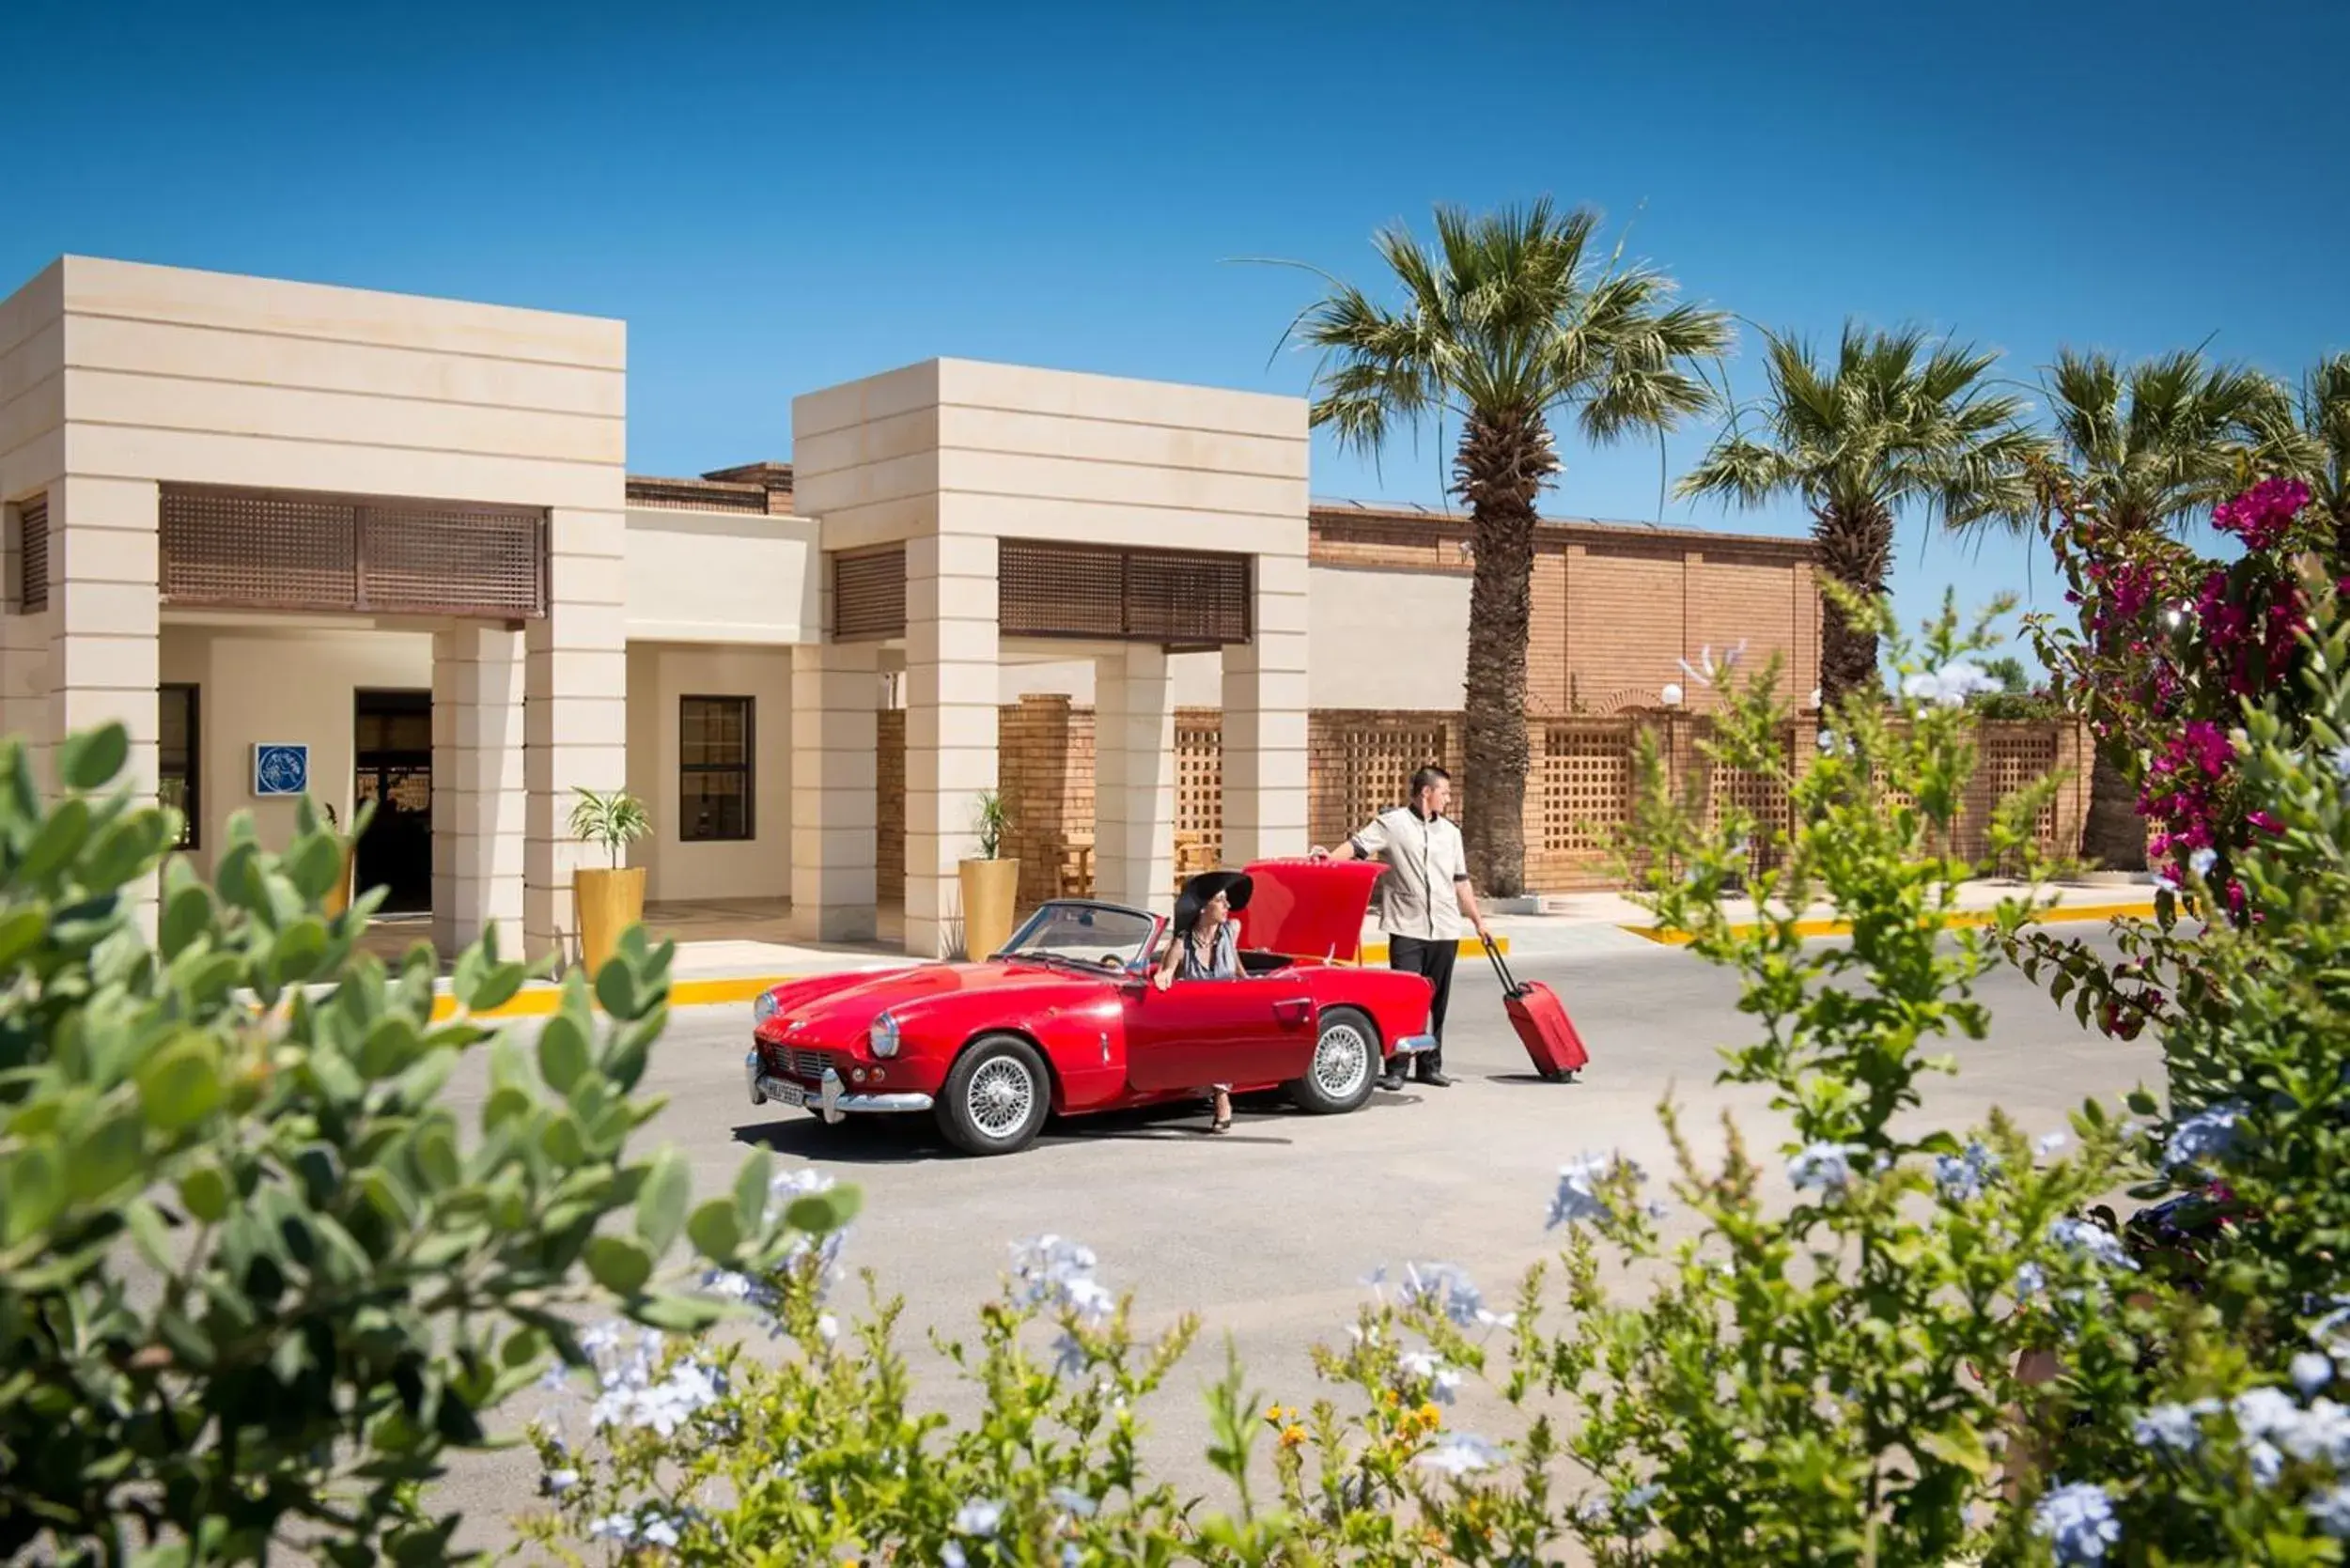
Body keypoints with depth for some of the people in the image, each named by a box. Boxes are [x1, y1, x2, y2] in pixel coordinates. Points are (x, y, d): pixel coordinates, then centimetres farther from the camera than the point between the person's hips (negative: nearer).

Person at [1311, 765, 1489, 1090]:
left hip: (1445, 929, 5)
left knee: (1436, 1001, 9)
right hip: (1407, 929, -5)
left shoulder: (1450, 832, 16)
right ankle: (1396, 1069, -3)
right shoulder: (1392, 824, -1)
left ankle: (1430, 1066, 18)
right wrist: (1330, 857, -31)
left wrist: (1476, 919, 21)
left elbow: (1460, 881, 21)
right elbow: (1358, 845, -13)